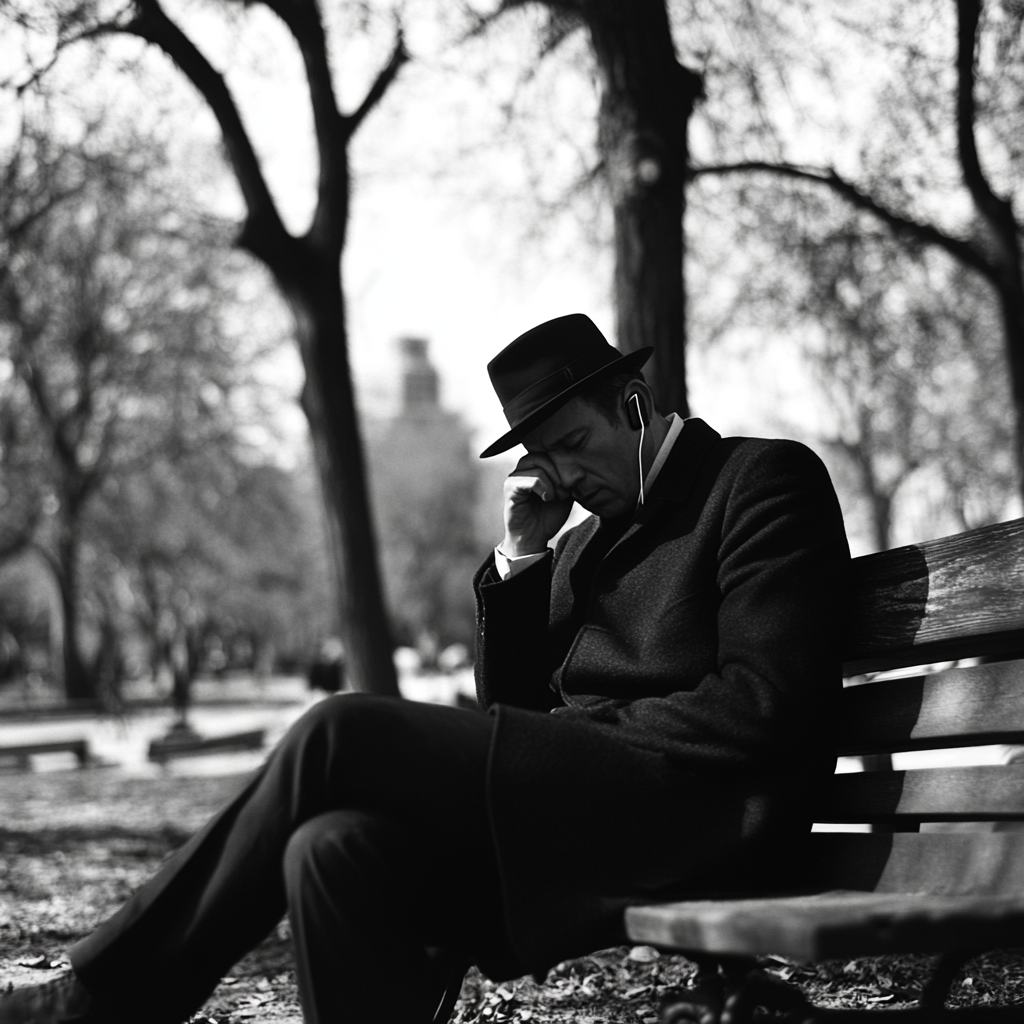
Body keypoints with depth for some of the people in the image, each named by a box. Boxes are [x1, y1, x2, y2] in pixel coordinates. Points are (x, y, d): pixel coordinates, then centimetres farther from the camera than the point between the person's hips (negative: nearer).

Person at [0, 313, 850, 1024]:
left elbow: (763, 706, -10)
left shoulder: (766, 479, 2)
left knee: (342, 734, -17)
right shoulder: (593, 539, 24)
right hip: (571, 807, 7)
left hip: (697, 818, -7)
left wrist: (577, 734, -10)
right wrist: (520, 558, 7)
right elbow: (514, 707, 18)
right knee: (335, 852, -21)